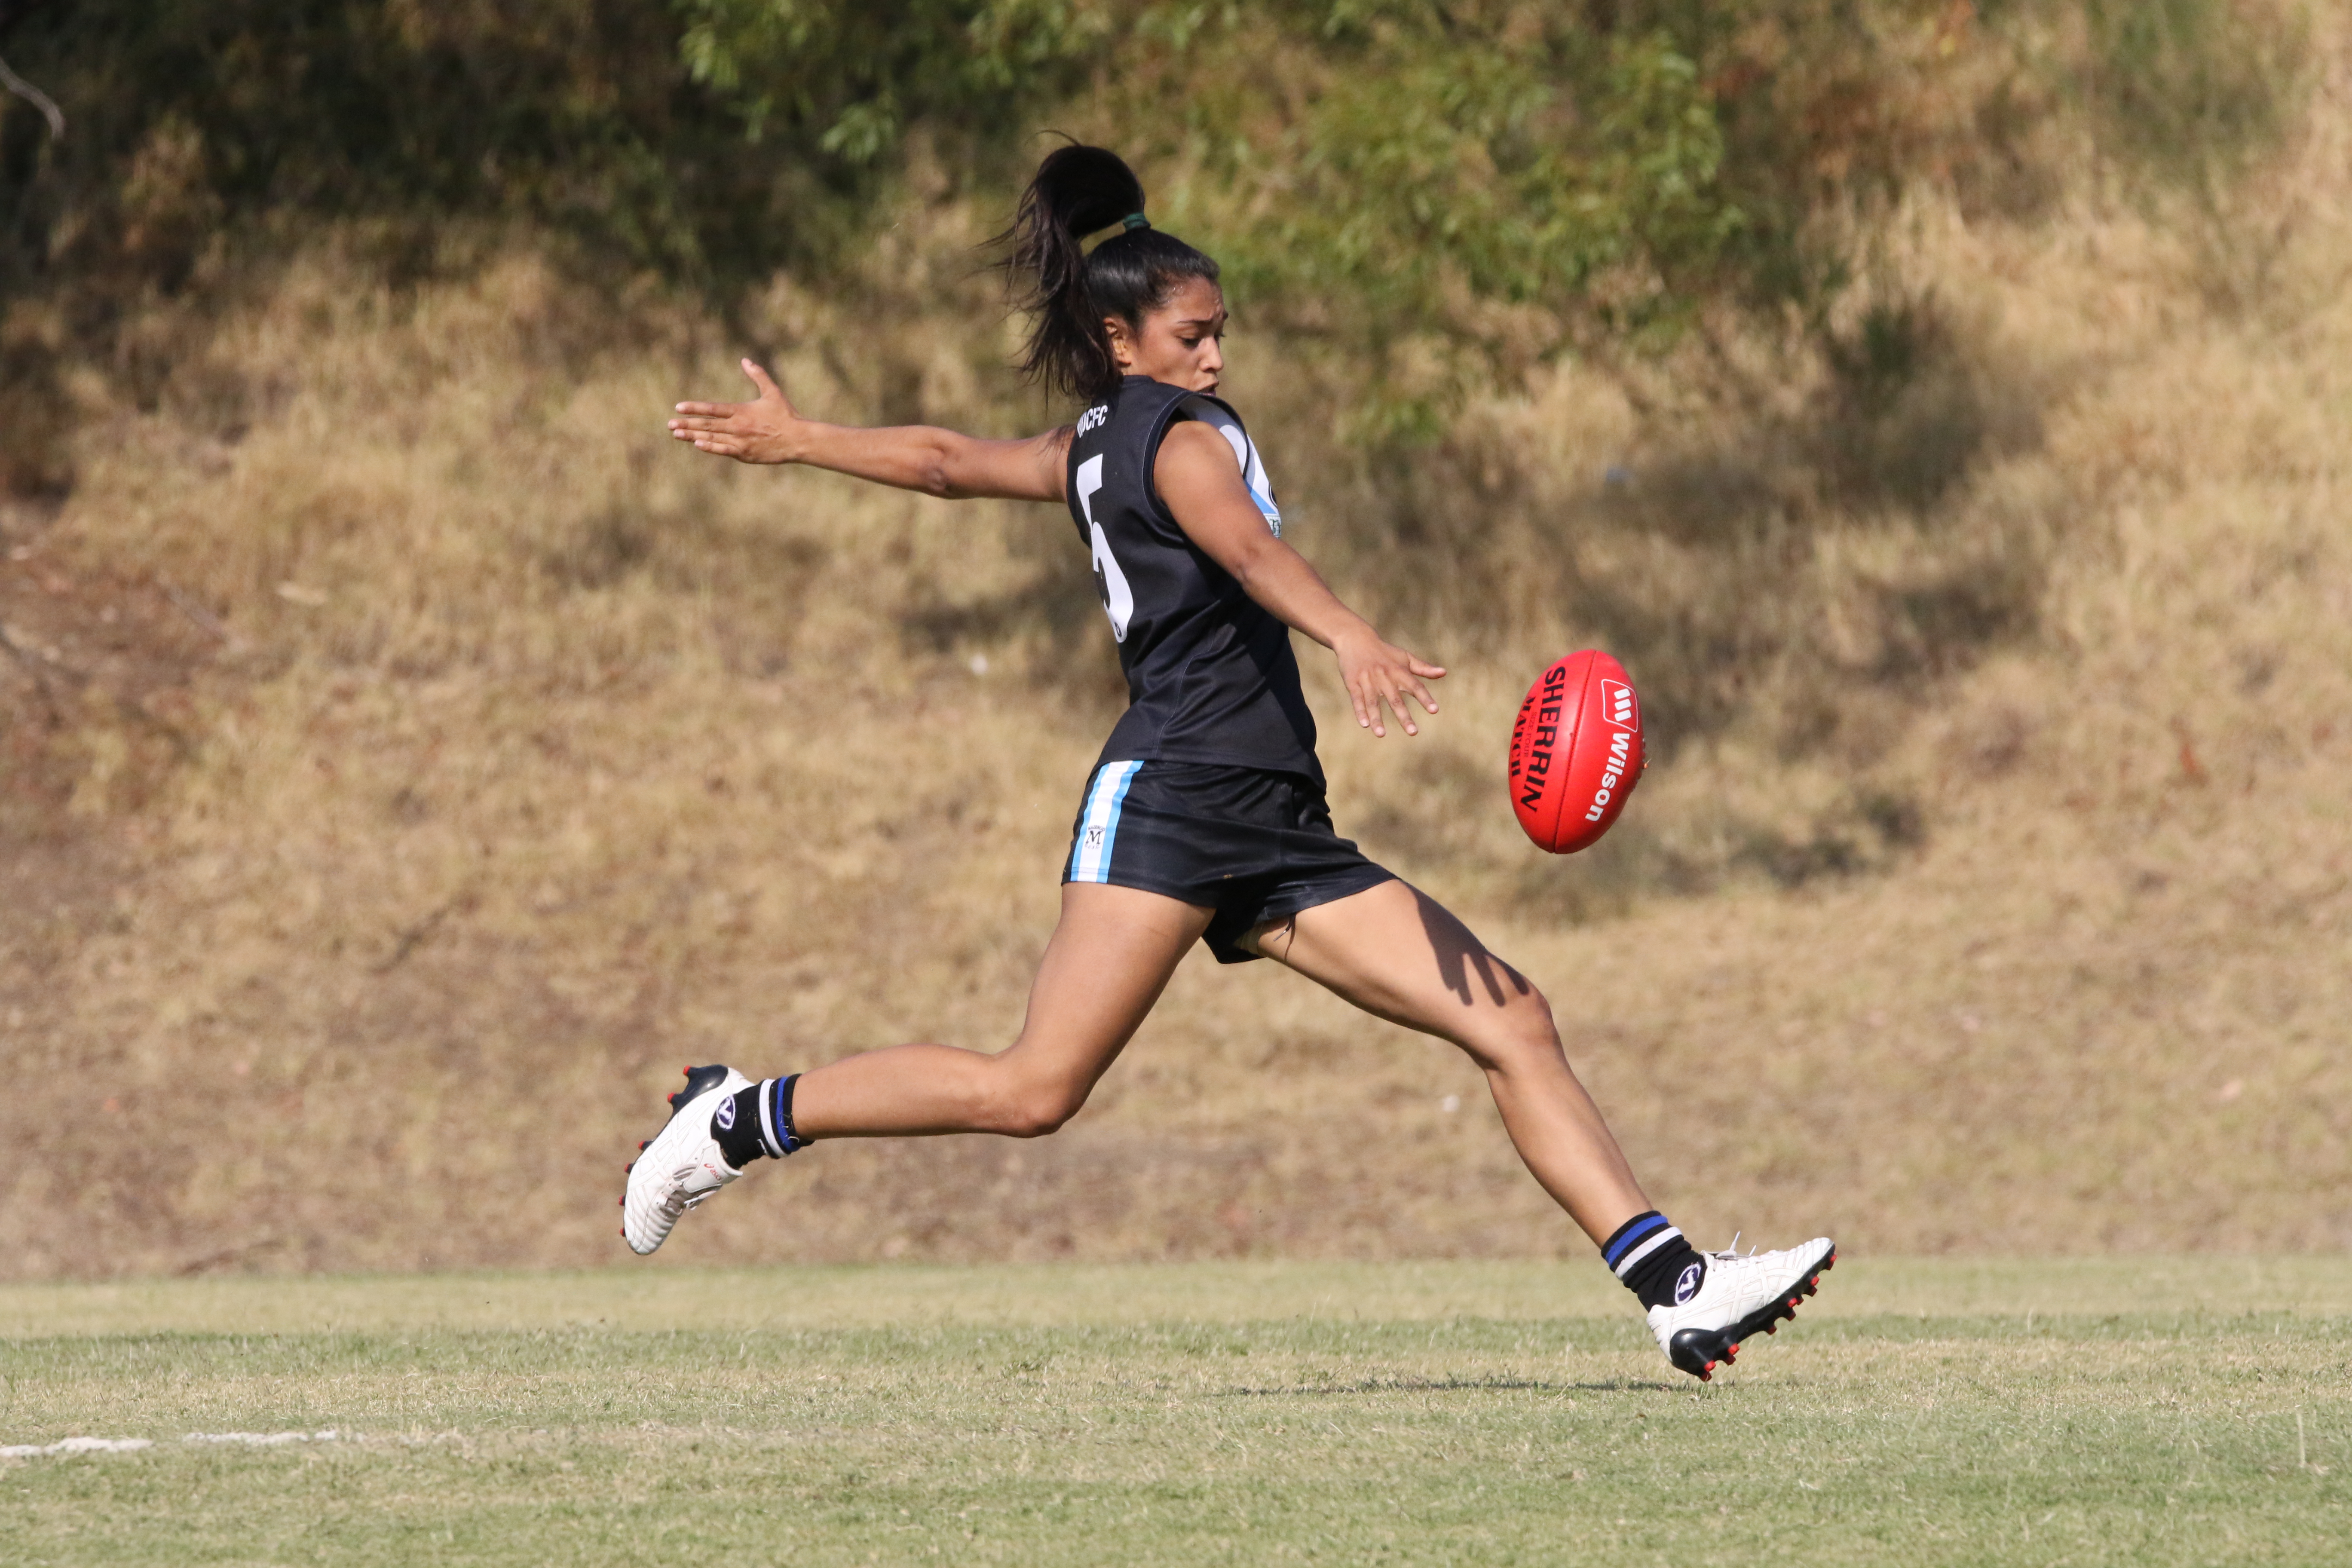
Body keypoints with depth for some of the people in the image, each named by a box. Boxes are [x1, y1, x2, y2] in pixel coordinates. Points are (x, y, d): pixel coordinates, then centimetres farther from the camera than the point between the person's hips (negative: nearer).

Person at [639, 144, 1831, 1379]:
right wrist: (1350, 637, -41)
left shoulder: (1094, 448, 23)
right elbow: (1248, 548, -23)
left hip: (1274, 835, 10)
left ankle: (1680, 1289, -8)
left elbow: (950, 461, 36)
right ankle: (745, 1118, 2)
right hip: (1173, 798, -10)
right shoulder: (1179, 434, -2)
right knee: (1032, 1090, -16)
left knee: (1513, 1023, -1)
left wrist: (795, 439, 53)